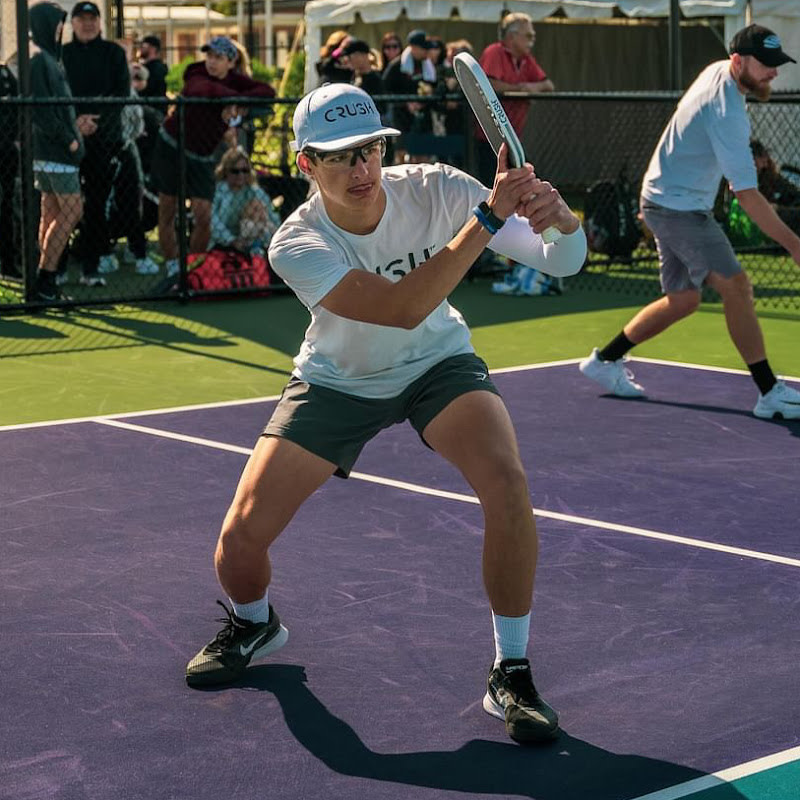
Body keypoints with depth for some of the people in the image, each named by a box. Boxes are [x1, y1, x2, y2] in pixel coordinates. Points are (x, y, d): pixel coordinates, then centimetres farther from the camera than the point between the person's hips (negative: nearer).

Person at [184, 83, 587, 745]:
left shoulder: (435, 189, -25)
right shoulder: (296, 245, -29)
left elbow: (562, 261, -24)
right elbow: (402, 307, -42)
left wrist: (562, 219, -48)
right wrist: (487, 217, -48)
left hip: (438, 364, 1)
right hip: (336, 381, 0)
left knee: (507, 481, -29)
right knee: (242, 535, -10)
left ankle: (512, 674, -11)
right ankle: (253, 623, 29)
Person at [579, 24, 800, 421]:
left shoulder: (717, 70, 2)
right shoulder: (727, 115, -28)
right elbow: (747, 195, -30)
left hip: (666, 200, 10)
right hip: (678, 207, -10)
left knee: (682, 300, 15)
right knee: (736, 285, -17)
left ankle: (604, 360, 26)